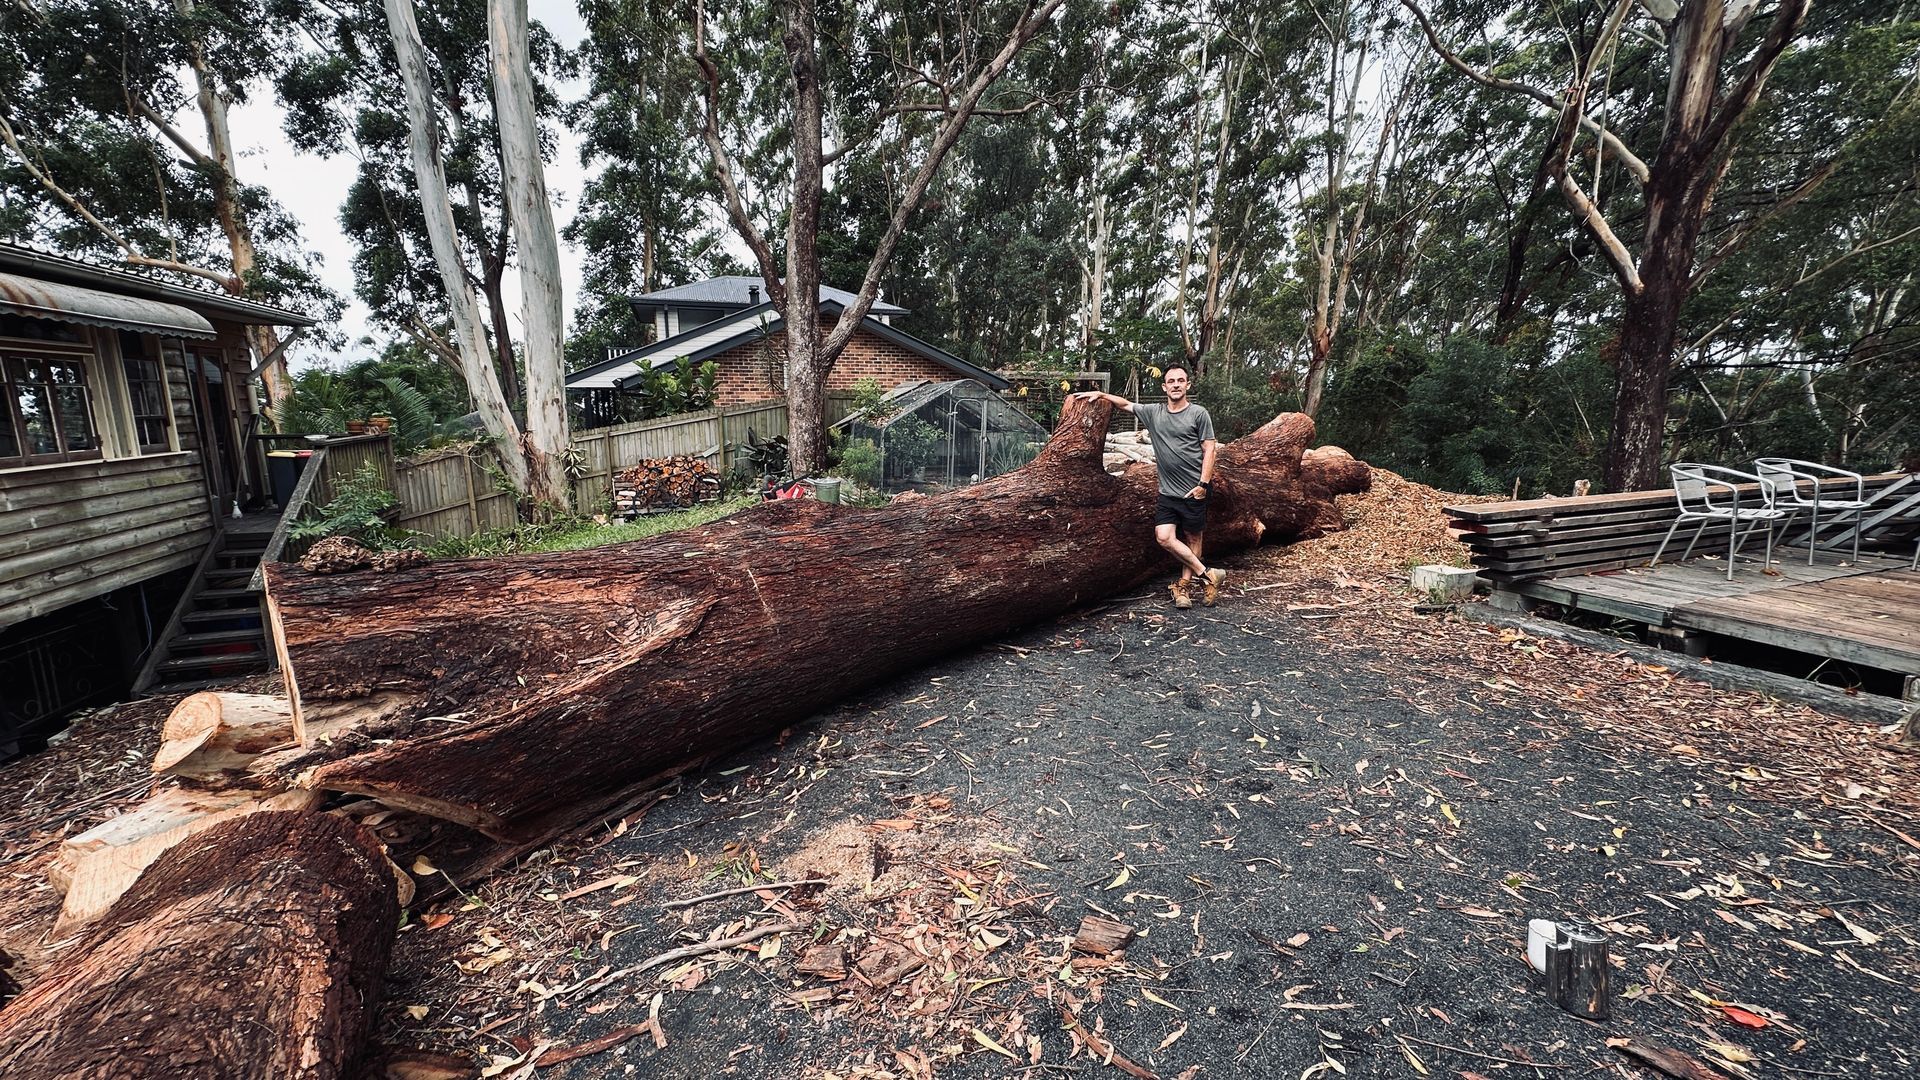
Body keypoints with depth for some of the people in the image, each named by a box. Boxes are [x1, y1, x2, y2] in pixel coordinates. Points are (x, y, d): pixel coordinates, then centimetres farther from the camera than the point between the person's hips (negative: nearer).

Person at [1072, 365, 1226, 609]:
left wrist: (1203, 484, -10)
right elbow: (1126, 404, 21)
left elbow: (1209, 450, -4)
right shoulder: (1153, 412, 8)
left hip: (1194, 491, -3)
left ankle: (1184, 584, 17)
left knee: (1193, 538, 5)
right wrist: (1100, 394, 12)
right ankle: (1207, 575, 2)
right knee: (1164, 537, -8)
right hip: (1167, 492, 4)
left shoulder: (1199, 414, -2)